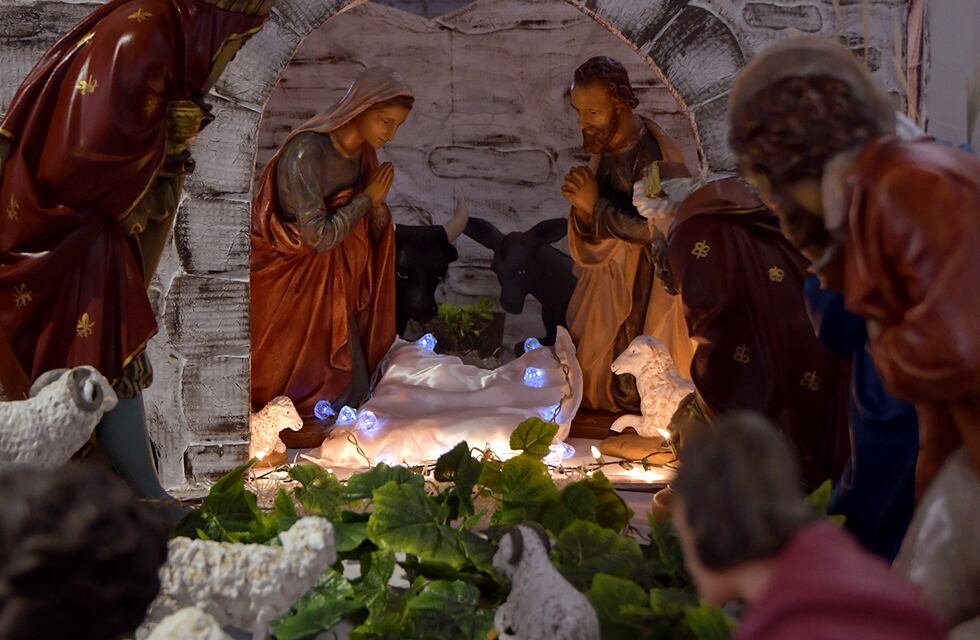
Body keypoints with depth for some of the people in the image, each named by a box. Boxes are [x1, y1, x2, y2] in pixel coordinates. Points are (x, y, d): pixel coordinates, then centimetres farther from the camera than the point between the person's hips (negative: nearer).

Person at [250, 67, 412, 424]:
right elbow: (317, 236, -28)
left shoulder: (364, 155, 0)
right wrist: (367, 198, -18)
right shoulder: (306, 151, -26)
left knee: (353, 390, 7)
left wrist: (379, 204, -16)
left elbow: (373, 232, 6)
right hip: (293, 287, -8)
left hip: (335, 292, 8)